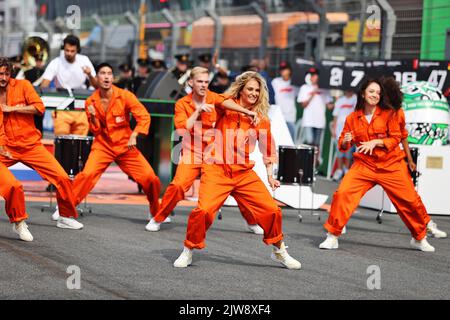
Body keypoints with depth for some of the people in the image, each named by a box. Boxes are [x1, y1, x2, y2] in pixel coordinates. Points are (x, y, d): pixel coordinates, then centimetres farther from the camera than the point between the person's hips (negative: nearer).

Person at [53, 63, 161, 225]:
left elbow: (144, 117, -12)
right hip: (103, 146, 0)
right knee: (87, 174, -23)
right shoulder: (91, 102, -4)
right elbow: (95, 131, 1)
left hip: (125, 146, 0)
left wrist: (134, 136, -25)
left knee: (150, 178, -10)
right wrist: (93, 117, -18)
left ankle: (157, 213, 13)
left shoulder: (125, 96, -10)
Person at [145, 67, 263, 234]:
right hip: (192, 153, -1)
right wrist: (198, 111, -20)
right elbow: (182, 129, -16)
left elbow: (226, 102, -26)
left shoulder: (212, 97, -4)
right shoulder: (182, 104, -3)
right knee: (178, 185, -19)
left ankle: (252, 222, 16)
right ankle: (157, 219, 0)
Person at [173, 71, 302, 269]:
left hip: (244, 173, 3)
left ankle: (279, 251, 23)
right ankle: (188, 251, 1)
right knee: (204, 210, -22)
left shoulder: (261, 118, 7)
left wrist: (270, 175, 10)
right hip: (217, 170, -3)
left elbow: (268, 149, 16)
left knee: (272, 210, -2)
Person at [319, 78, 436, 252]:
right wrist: (345, 141, -13)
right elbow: (342, 144, 10)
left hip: (391, 166, -1)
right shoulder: (352, 118, 4)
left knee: (410, 201, 2)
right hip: (364, 165, 1)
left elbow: (395, 138, -6)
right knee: (342, 193, -19)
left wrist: (375, 142, -19)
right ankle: (332, 236, -6)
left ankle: (419, 239, 25)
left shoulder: (389, 114, -2)